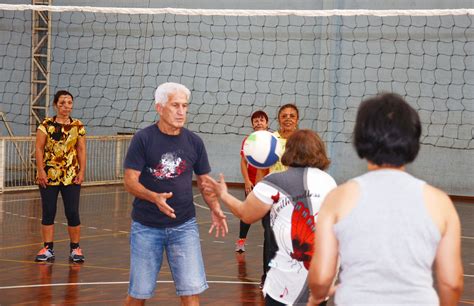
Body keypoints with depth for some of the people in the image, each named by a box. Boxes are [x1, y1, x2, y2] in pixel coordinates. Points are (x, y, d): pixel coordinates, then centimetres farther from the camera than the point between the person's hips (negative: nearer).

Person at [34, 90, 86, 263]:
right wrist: (41, 170, -10)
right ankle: (48, 249, 11)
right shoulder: (46, 125, 0)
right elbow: (39, 148, -3)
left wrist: (82, 171, -3)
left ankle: (75, 249, 10)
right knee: (48, 213, 3)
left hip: (71, 176, 1)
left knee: (72, 213, -1)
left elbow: (81, 150, 5)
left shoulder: (78, 126, 5)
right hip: (49, 176, -1)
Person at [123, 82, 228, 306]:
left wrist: (215, 209, -8)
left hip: (184, 226, 2)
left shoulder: (194, 142, 3)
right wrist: (154, 197, -29)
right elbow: (130, 181, -11)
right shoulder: (143, 139, -7)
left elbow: (204, 181, 11)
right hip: (146, 227, -2)